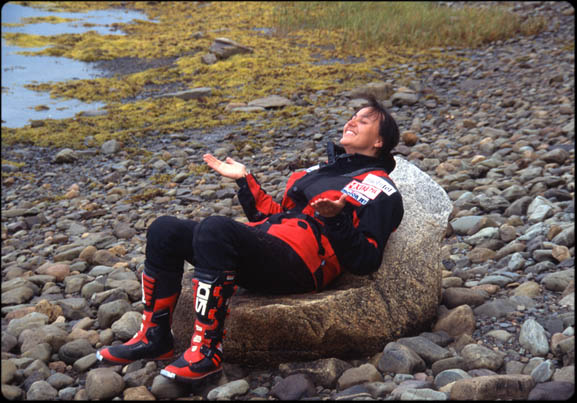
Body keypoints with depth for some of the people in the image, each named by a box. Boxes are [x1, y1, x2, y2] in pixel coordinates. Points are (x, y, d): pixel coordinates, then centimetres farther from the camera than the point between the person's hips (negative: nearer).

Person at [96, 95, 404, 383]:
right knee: (164, 230, -1)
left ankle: (206, 350, -28)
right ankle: (154, 337, 4)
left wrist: (336, 219, -20)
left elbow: (365, 261, -6)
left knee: (215, 228, -35)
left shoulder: (378, 188, 7)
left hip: (298, 264, -9)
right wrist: (245, 180, 27)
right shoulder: (319, 169, 32)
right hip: (261, 242, 9)